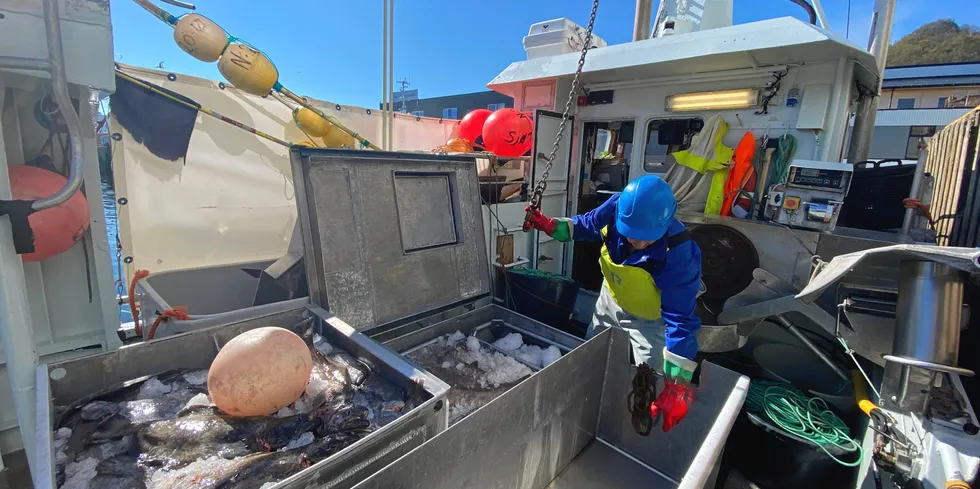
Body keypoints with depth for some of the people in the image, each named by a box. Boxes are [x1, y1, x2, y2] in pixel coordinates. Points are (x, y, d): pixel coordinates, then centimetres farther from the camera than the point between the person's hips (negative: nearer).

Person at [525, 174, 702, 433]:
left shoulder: (678, 255, -41)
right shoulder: (616, 209, -30)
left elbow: (681, 320, -38)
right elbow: (586, 225, -5)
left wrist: (677, 384, -40)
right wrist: (550, 225, -19)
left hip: (650, 317, -5)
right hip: (611, 299, 5)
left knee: (645, 386, -2)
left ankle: (642, 436, 32)